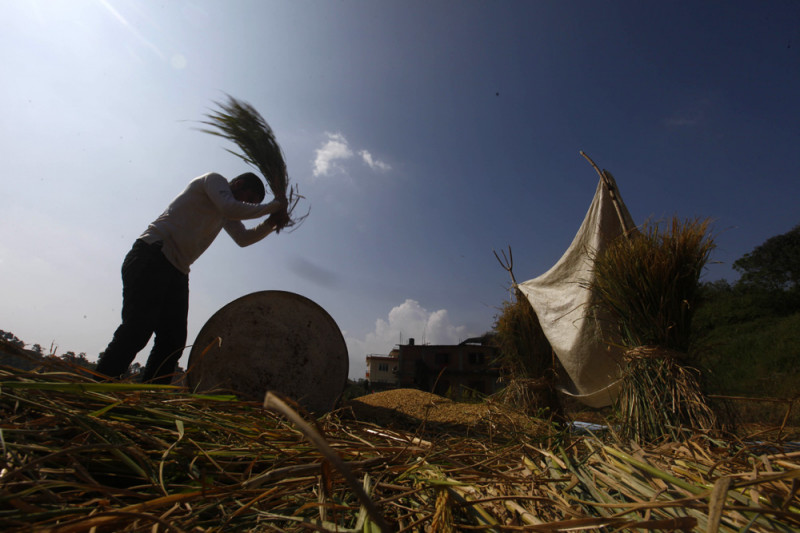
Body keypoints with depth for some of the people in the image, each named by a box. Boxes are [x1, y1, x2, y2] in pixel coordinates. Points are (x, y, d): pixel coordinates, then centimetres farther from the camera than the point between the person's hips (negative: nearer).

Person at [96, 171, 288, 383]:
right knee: (137, 331, -16)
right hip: (152, 258, -9)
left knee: (174, 341, 1)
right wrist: (272, 206, -9)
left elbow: (243, 238, 16)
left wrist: (271, 224, 2)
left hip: (177, 272, 9)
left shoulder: (226, 215, 25)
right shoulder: (214, 179, 1)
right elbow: (232, 209, -18)